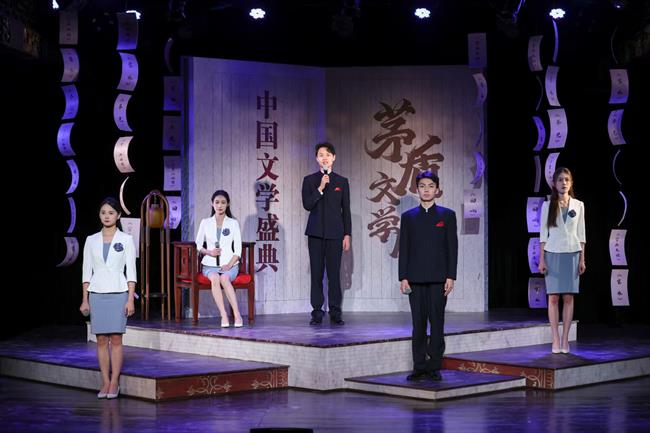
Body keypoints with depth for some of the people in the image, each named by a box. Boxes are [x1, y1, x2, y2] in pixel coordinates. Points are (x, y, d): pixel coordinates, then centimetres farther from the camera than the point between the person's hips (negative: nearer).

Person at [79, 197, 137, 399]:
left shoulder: (126, 239, 0)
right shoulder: (91, 240, 7)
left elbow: (131, 271, -1)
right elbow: (87, 271, 8)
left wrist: (130, 299, -8)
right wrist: (85, 300, 4)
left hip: (118, 293, -2)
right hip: (97, 293, 2)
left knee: (116, 339, -3)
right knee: (101, 339, 3)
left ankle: (114, 383, 4)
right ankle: (105, 382, 10)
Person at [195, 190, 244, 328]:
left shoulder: (233, 223, 8)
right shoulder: (205, 222, 11)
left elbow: (238, 249, 2)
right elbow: (198, 245, 11)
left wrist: (229, 265, -12)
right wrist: (208, 252, -10)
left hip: (229, 265, -1)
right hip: (210, 265, 1)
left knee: (224, 278, -35)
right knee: (214, 278, -35)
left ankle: (237, 315, -38)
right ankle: (223, 316, -40)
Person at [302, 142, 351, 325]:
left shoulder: (342, 182, 8)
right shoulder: (309, 180, 7)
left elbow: (346, 210, 8)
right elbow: (307, 205, -4)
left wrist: (347, 235, 2)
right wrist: (320, 188, -15)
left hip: (335, 233, 0)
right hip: (316, 233, 0)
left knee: (334, 274, -2)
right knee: (316, 274, 0)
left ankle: (335, 312, 3)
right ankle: (317, 312, 5)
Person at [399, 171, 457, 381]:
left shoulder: (447, 215, 6)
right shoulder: (408, 217, 10)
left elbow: (452, 247, 2)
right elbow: (403, 249, 8)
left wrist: (451, 277, -5)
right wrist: (403, 277, 0)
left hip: (439, 278, -1)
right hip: (415, 278, 1)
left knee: (437, 322, 0)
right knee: (418, 323, 2)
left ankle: (434, 366, 6)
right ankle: (419, 367, 7)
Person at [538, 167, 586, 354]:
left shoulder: (578, 205, 7)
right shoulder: (547, 205, 3)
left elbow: (581, 234, 8)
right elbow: (543, 234, 3)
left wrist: (582, 259, 3)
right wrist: (541, 259, -3)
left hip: (572, 254, 1)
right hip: (553, 254, -1)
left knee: (568, 297, 0)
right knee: (553, 297, -3)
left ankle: (565, 339, 5)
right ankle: (555, 339, 1)